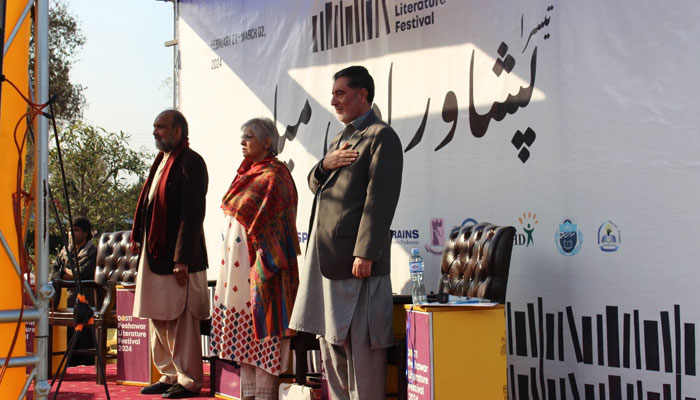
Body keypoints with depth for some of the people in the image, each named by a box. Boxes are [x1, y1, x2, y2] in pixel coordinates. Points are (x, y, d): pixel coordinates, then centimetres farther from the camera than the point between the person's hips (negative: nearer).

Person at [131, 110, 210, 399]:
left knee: (180, 321, -2)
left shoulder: (190, 162, -12)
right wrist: (138, 236, 13)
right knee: (158, 319, 14)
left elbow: (193, 213, -18)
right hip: (154, 254, 9)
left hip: (177, 257, -9)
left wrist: (182, 259, -21)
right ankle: (169, 375, 23)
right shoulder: (162, 160, 16)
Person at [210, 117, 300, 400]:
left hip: (258, 264, -9)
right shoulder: (247, 174, 16)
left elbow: (273, 227, -16)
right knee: (245, 333, 10)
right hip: (237, 265, 9)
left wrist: (264, 266, -21)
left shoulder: (274, 176, -10)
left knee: (260, 330, -6)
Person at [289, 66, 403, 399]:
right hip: (325, 256, 10)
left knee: (361, 343, -6)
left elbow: (380, 200, -15)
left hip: (355, 257, -10)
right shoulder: (340, 139, 22)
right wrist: (325, 165, 0)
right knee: (329, 336, 15)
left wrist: (365, 253, -21)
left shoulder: (381, 136, -7)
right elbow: (315, 186, 23)